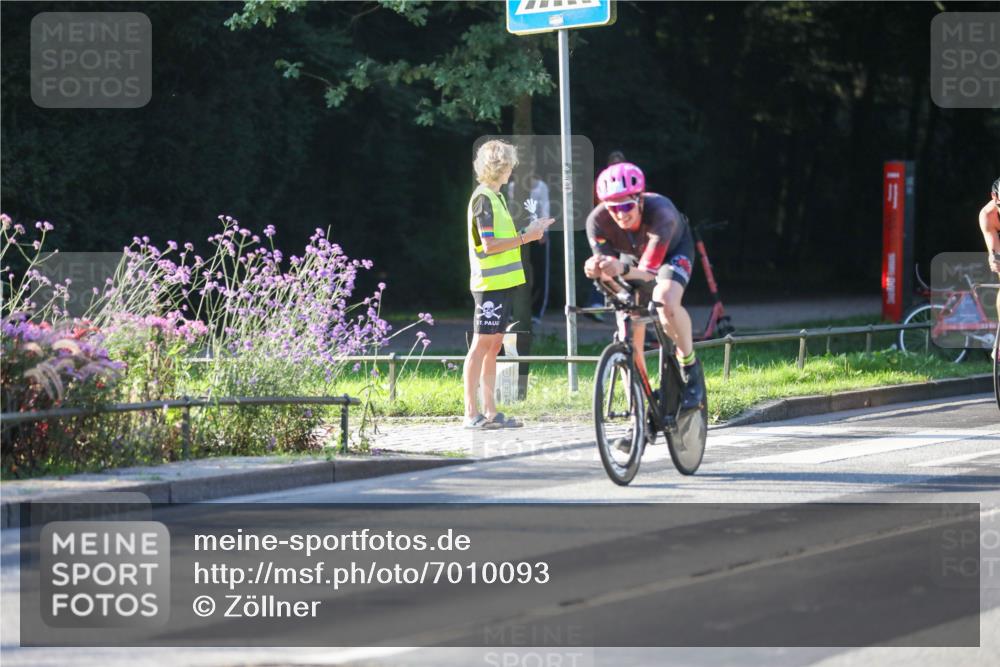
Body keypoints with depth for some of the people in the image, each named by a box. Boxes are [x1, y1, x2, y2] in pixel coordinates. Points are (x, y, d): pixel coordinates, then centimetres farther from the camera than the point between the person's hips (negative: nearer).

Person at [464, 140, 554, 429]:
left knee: (493, 347, 9)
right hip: (490, 283, -10)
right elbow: (489, 245, -19)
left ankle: (490, 412, 12)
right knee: (481, 345, -8)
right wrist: (525, 237, -15)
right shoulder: (483, 198, -12)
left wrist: (530, 230, 16)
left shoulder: (494, 197, 17)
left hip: (502, 282, 10)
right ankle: (471, 413, -7)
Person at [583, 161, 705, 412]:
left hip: (672, 251, -4)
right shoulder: (597, 220, -33)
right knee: (631, 336, -3)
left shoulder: (660, 212, -41)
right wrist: (596, 269, -56)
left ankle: (691, 368, -15)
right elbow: (608, 271, -32)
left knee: (666, 301, -34)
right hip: (633, 256, 4)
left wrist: (622, 269, -66)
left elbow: (648, 271, -44)